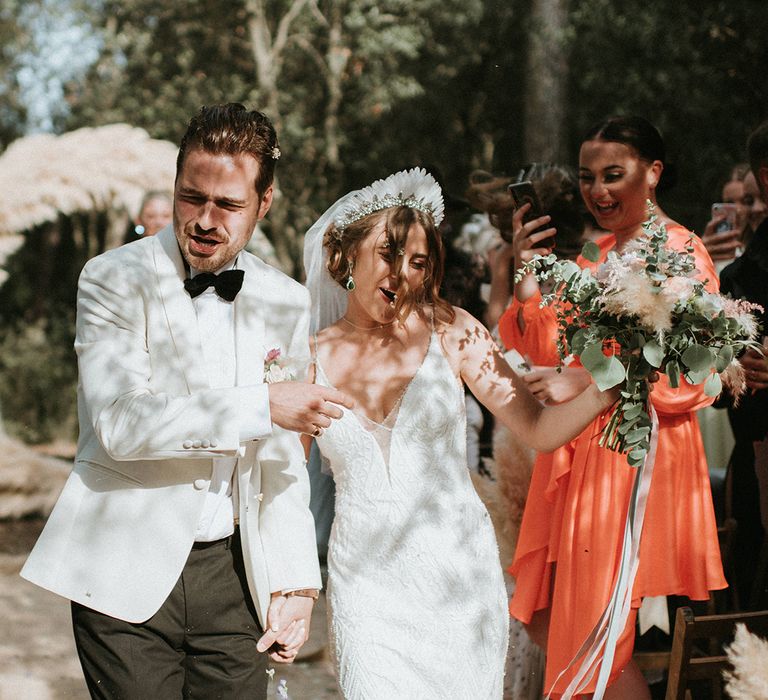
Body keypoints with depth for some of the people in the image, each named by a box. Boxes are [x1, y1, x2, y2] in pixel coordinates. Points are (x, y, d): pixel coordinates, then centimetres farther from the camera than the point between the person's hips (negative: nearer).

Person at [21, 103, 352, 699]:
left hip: (231, 572, 4)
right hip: (127, 575, -3)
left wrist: (295, 581, 4)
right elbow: (120, 424, -19)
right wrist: (262, 406, -18)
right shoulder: (114, 280, -5)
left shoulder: (286, 302, 8)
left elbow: (283, 461, 11)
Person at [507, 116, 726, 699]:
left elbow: (691, 380, -17)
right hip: (575, 455, 8)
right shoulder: (594, 256, 14)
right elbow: (547, 355, 10)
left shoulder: (681, 252, -9)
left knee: (598, 639, -2)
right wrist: (529, 273, -2)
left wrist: (587, 381, -22)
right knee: (544, 618, 12)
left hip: (637, 458, -8)